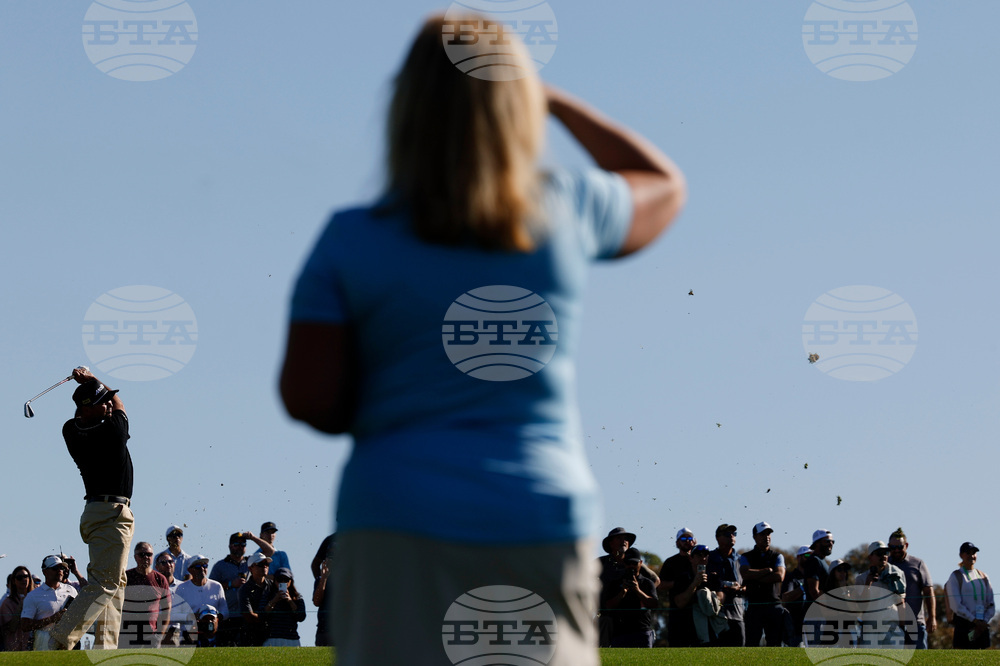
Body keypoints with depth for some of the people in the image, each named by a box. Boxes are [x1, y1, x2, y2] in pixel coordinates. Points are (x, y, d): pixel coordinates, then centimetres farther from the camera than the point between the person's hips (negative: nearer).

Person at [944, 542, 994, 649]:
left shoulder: (983, 577, 14)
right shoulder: (956, 577, 0)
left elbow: (991, 606, 11)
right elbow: (956, 605, -9)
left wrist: (984, 622, -6)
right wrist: (974, 621, -15)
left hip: (982, 626, 5)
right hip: (963, 624, -5)